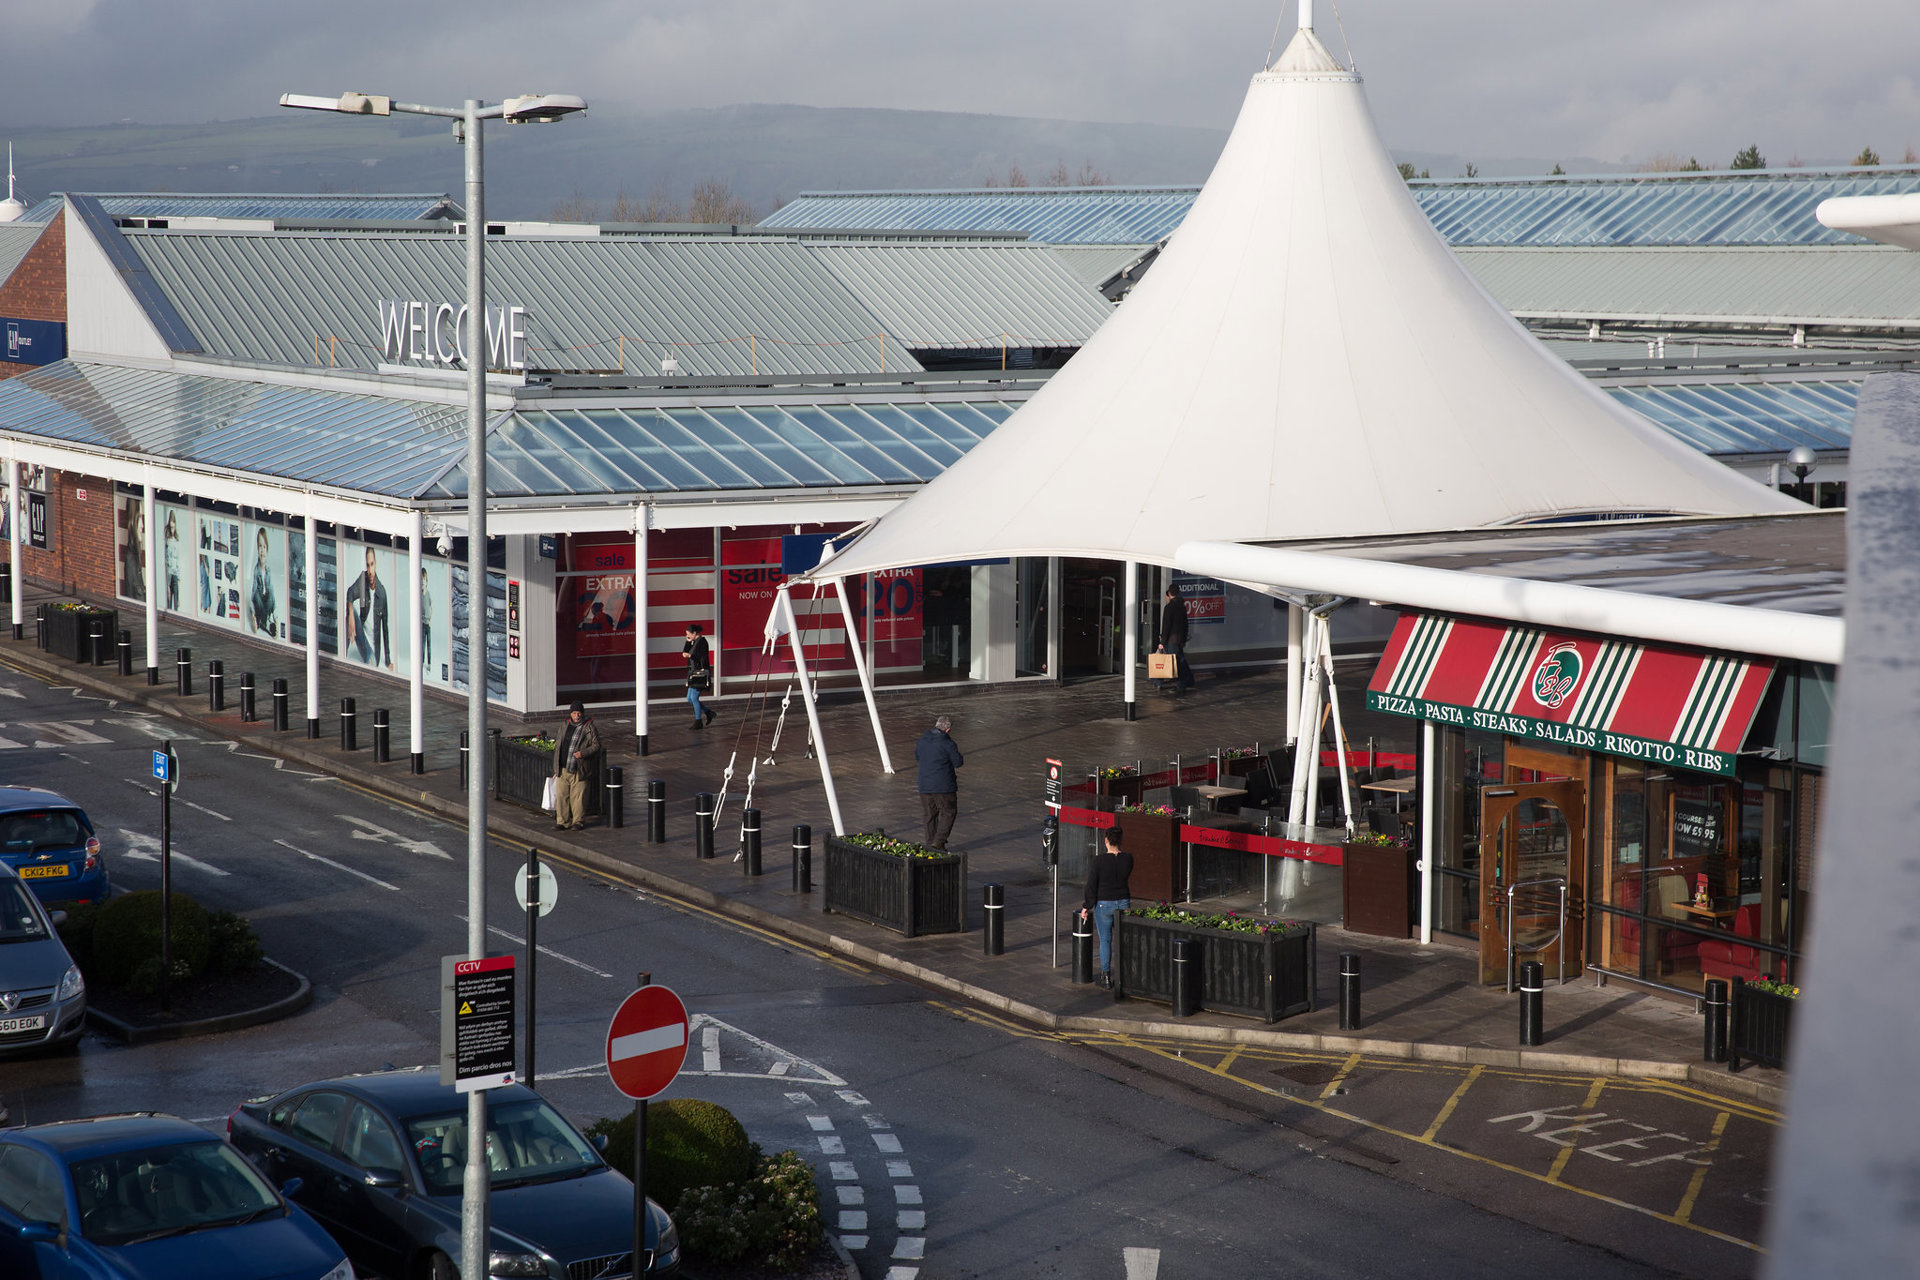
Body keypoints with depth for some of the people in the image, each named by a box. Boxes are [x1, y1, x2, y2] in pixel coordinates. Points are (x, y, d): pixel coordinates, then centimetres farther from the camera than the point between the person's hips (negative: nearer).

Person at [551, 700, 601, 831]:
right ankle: (563, 822, 11)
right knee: (562, 795, 4)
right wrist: (556, 767, 16)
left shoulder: (589, 728, -3)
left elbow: (596, 745, -4)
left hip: (579, 770, -5)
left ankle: (578, 821, 11)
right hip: (563, 769, 5)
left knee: (578, 796, -1)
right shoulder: (565, 727, 13)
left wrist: (583, 753, -19)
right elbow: (559, 746, 19)